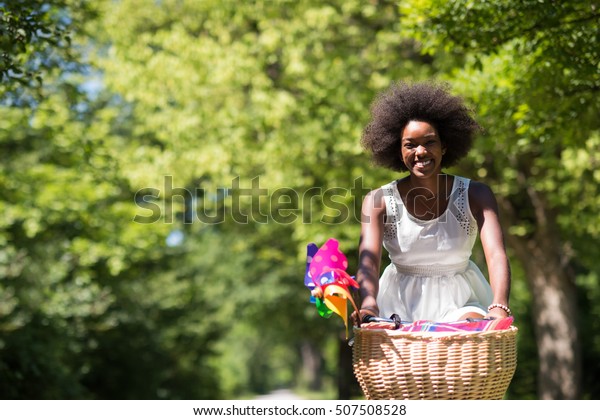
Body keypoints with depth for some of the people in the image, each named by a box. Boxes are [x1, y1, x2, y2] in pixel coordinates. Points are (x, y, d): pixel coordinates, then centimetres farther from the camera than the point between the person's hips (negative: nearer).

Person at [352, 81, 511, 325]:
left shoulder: (475, 196, -6)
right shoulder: (378, 201, -7)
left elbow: (496, 254, -21)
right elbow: (368, 261, -22)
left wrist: (499, 307, -43)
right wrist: (369, 305, -45)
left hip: (459, 301, 0)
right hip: (401, 303, 1)